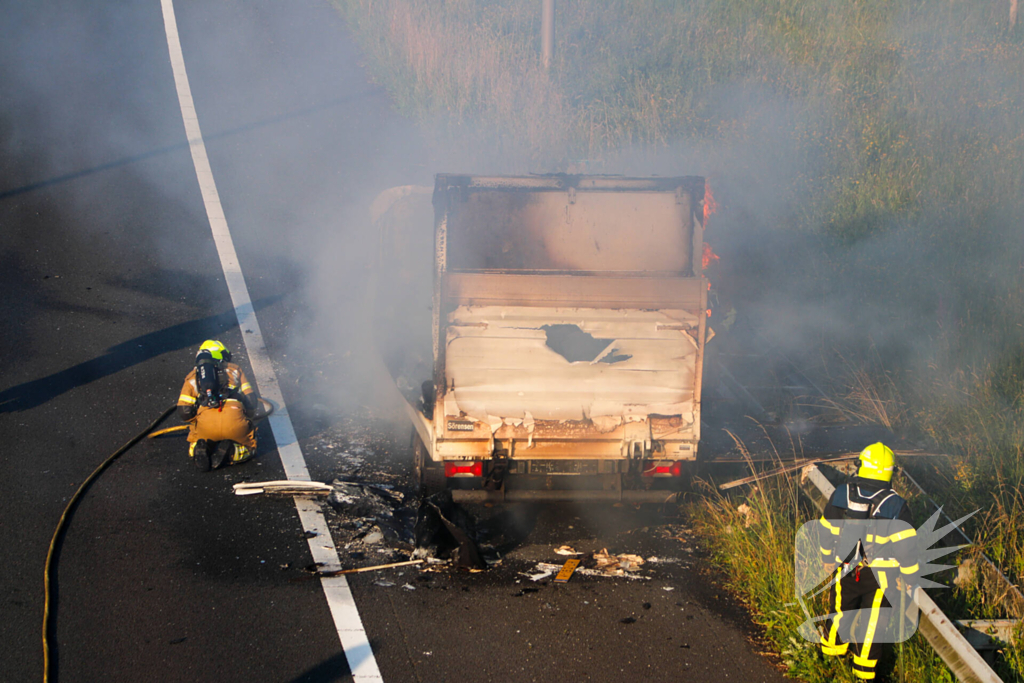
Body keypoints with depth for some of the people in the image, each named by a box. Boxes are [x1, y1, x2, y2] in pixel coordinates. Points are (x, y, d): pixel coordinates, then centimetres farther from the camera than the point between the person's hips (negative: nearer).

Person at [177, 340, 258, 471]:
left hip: (205, 422, 1)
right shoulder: (234, 369, 24)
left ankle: (200, 448, -7)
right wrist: (246, 418, 35)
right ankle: (230, 449, -7)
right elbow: (252, 401, 16)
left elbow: (184, 411, 12)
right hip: (234, 420, -1)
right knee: (248, 446, 27)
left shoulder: (192, 376, 25)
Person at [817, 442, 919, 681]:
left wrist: (827, 559, 18)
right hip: (881, 576, -2)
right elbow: (906, 544, -18)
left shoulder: (841, 495, -11)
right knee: (873, 619, 14)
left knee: (841, 610, 24)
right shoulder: (895, 505, -20)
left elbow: (827, 531, 1)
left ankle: (831, 649, 46)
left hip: (845, 569, 2)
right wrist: (907, 575, -3)